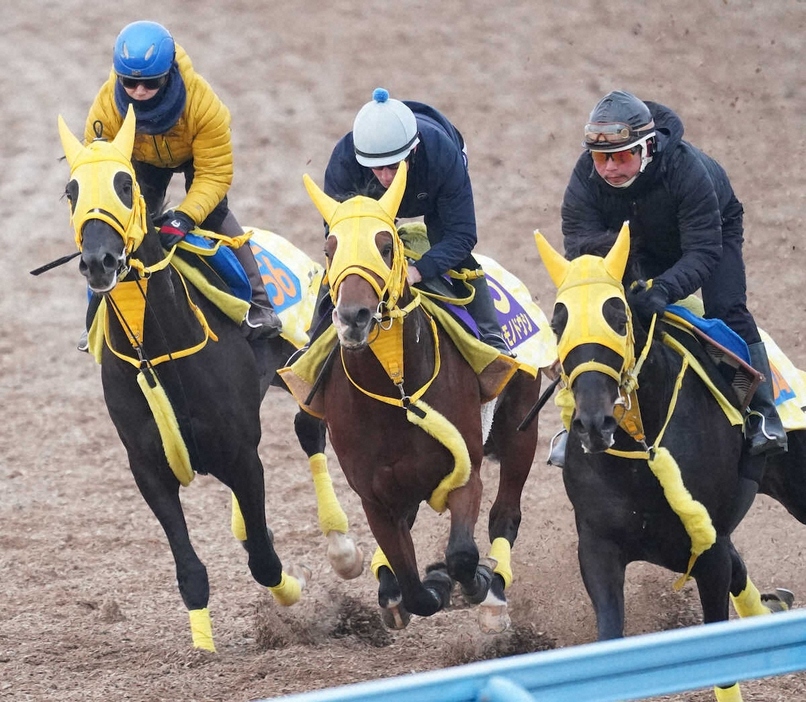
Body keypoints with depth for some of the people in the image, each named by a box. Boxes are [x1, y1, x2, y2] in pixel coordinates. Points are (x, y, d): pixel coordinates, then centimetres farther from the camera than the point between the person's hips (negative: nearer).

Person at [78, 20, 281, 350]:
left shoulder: (202, 102, -44)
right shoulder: (106, 106, -38)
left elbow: (215, 173, -39)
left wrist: (185, 217, -53)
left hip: (198, 152, -2)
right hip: (142, 158, 2)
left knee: (213, 214, -18)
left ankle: (258, 304, -11)